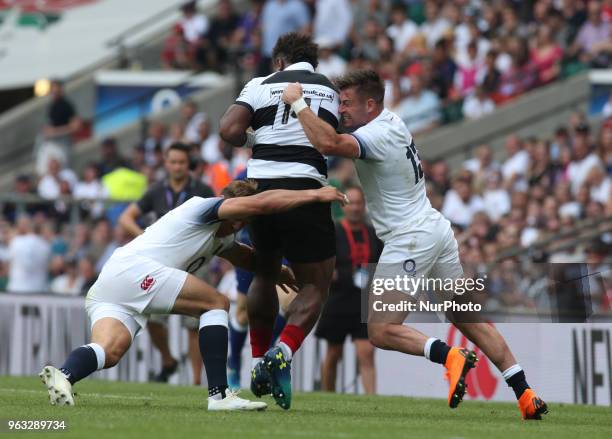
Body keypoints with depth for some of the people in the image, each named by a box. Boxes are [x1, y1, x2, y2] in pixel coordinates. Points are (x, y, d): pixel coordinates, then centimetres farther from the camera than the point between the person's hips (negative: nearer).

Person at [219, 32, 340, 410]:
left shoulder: (262, 85, 7)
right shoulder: (331, 91, 14)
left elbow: (229, 130, -4)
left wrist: (254, 141, 14)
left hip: (260, 184, 2)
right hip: (305, 187, -2)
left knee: (265, 275, 23)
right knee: (316, 285, 7)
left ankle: (259, 364, 25)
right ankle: (283, 354, -16)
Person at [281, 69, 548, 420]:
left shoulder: (376, 136, -17)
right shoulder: (393, 121, 11)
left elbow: (328, 143, -35)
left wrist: (297, 102, -23)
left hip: (409, 239, -10)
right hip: (437, 230, 10)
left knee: (381, 331, -6)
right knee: (468, 319, 13)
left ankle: (450, 356, -24)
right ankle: (525, 395, 8)